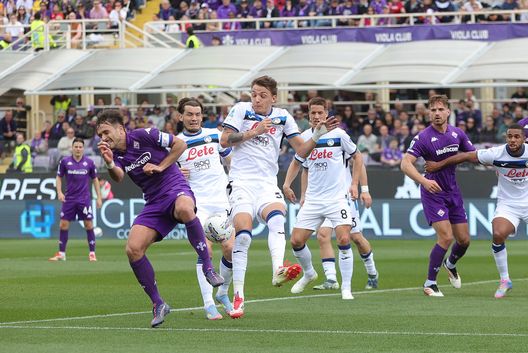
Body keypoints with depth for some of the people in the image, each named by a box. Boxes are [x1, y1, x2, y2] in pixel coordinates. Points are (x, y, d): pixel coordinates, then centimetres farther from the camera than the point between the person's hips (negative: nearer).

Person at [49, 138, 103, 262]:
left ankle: (92, 253, 6)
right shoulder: (65, 161, -1)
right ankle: (61, 254, 6)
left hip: (85, 199, -1)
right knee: (63, 224, -2)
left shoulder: (89, 162, 0)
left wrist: (99, 197, 4)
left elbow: (95, 179, 9)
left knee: (88, 224, -3)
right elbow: (59, 177, 8)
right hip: (69, 199, 1)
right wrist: (59, 192, -6)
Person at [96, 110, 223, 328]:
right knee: (133, 249, -14)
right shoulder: (116, 153, 9)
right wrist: (109, 163, -32)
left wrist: (160, 167, -10)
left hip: (175, 188, -6)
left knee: (184, 209, -43)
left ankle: (208, 267, -28)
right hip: (154, 203, 6)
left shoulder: (143, 136, -6)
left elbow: (180, 144, -5)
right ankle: (157, 304, 0)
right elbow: (118, 177, -12)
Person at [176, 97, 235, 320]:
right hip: (197, 203, -3)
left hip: (221, 201, 3)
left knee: (230, 248, -4)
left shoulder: (215, 135, 9)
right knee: (205, 249, -17)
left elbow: (230, 159, 22)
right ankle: (208, 304, -11)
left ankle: (223, 293, 21)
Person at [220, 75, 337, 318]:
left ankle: (278, 270, -52)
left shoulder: (282, 117, 11)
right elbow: (224, 141, -5)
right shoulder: (241, 110, 3)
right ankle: (238, 295, -9)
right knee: (243, 233, -17)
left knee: (277, 218, -29)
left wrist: (316, 136, -6)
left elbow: (302, 151, 11)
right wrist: (254, 132, -12)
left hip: (267, 184, 2)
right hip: (242, 182, -2)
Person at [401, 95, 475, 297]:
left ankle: (451, 265, 43)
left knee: (464, 240, 9)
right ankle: (430, 283, -6)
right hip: (433, 192, -6)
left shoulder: (457, 134, 0)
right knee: (446, 237, -19)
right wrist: (424, 181, -39)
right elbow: (405, 164, -24)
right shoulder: (423, 138, -17)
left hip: (453, 191, 6)